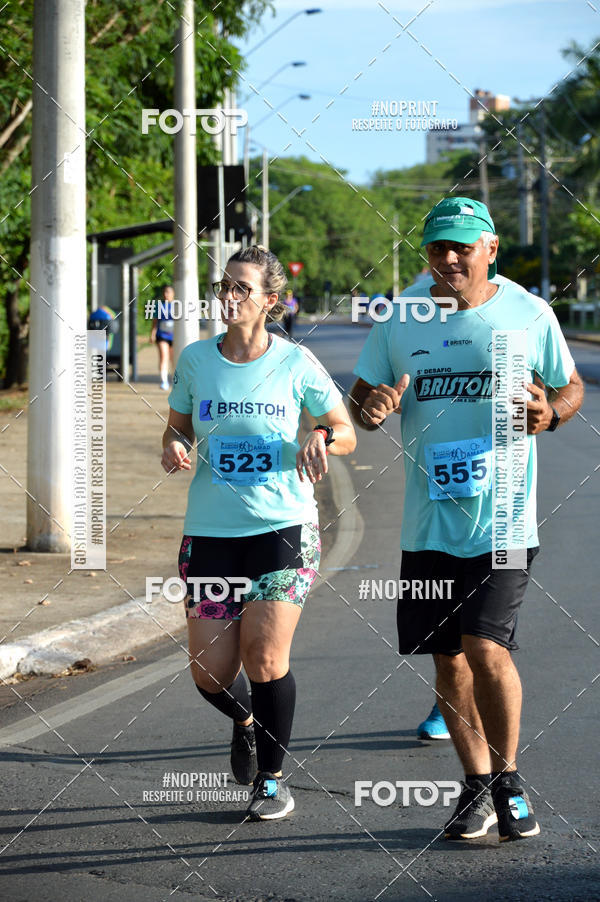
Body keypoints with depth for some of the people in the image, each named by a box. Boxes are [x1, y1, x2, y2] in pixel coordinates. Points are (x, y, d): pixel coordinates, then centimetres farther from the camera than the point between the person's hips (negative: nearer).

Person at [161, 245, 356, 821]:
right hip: (210, 531, 2)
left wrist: (320, 438, -16)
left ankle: (272, 777, 10)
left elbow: (346, 434, 7)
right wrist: (174, 445, -6)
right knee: (210, 674, -1)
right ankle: (246, 721, 36)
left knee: (265, 656, -12)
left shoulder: (295, 363, -2)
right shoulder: (195, 360, 3)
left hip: (283, 526, -2)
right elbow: (177, 426, 17)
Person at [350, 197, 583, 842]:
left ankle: (508, 778, 5)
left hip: (502, 517, -3)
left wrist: (550, 413, -11)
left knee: (486, 647, -15)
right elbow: (360, 397, 10)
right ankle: (477, 786, 25)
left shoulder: (529, 314, -1)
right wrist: (373, 407, -13)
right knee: (448, 660, 8)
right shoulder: (399, 318, 4)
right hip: (428, 520, 3)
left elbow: (571, 386, 11)